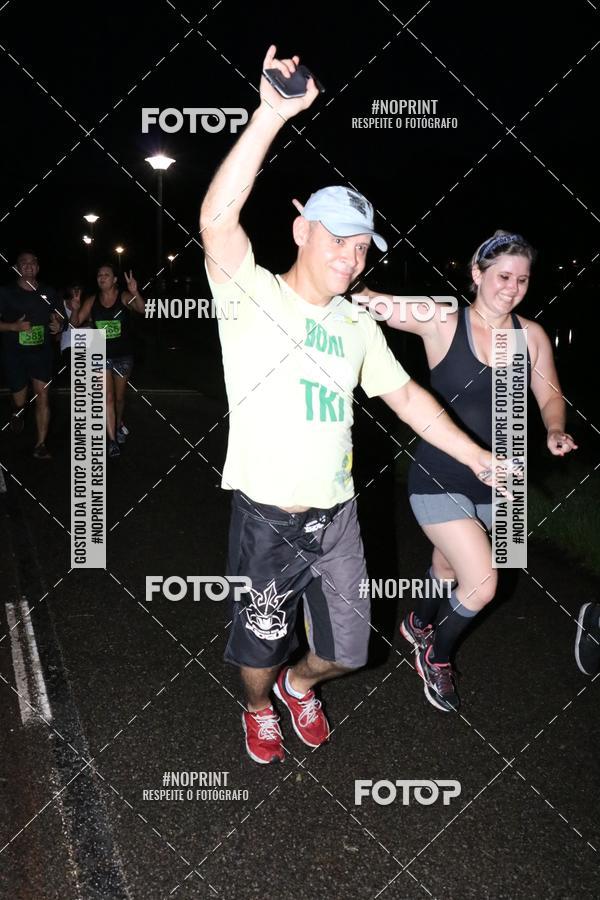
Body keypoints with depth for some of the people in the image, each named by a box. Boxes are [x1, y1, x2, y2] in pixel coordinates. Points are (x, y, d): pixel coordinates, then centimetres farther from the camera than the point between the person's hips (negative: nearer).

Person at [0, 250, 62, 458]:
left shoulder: (48, 293, 3)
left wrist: (58, 325, -8)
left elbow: (57, 317, 15)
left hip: (41, 353, 1)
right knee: (20, 400, 8)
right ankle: (18, 412, 46)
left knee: (42, 396, -7)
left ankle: (40, 445, -1)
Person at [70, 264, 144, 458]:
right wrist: (75, 309, -22)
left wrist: (135, 294, -46)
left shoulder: (124, 297, -9)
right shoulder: (92, 301, -2)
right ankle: (112, 440, -8)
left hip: (123, 355, 0)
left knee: (119, 396, 17)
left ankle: (118, 424, 45)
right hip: (102, 355, 0)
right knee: (107, 396, -9)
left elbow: (141, 309, -26)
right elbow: (75, 323, -1)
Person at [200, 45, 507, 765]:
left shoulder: (357, 325, 7)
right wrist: (272, 116, -37)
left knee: (345, 648, 15)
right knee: (261, 641, 14)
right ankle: (259, 708, 47)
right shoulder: (252, 297, -12)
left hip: (337, 515, 5)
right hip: (267, 518, -5)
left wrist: (477, 456, 7)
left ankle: (300, 684, 47)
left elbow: (405, 395, 13)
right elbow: (217, 220, -29)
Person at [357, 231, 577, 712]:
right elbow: (367, 300, -18)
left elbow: (550, 397, 8)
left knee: (449, 569, 23)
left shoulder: (532, 335, -2)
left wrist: (556, 431, -12)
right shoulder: (442, 322, -14)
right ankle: (437, 658, 19)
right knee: (483, 585, -12)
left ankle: (418, 626, 57)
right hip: (440, 479, -5)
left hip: (492, 484, 5)